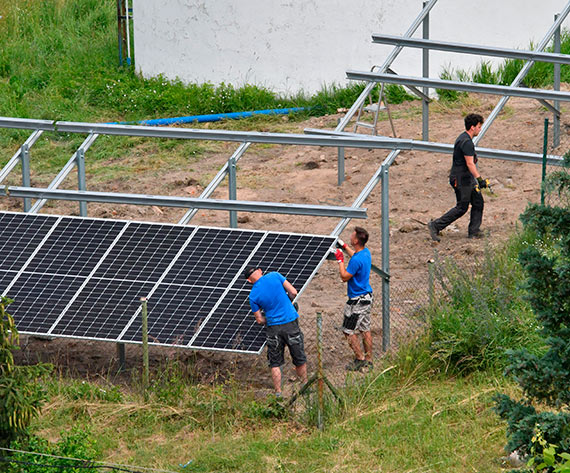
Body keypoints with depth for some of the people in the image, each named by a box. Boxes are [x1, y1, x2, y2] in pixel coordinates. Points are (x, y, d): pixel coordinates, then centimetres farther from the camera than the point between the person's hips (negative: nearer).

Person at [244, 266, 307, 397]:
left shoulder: (253, 296, -3)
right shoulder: (274, 276, -5)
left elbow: (259, 320, 1)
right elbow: (293, 292, -4)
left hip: (274, 327, 0)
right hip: (291, 322, 0)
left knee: (275, 363, 12)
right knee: (299, 359, 16)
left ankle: (278, 393, 10)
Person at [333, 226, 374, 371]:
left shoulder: (357, 260, -27)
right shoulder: (366, 252, 2)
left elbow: (344, 277, -19)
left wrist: (340, 260, -11)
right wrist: (344, 246, 32)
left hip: (357, 301, -9)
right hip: (367, 297, 9)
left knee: (349, 331, 0)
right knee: (365, 329, 16)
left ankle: (360, 358, 5)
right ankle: (368, 359, 22)